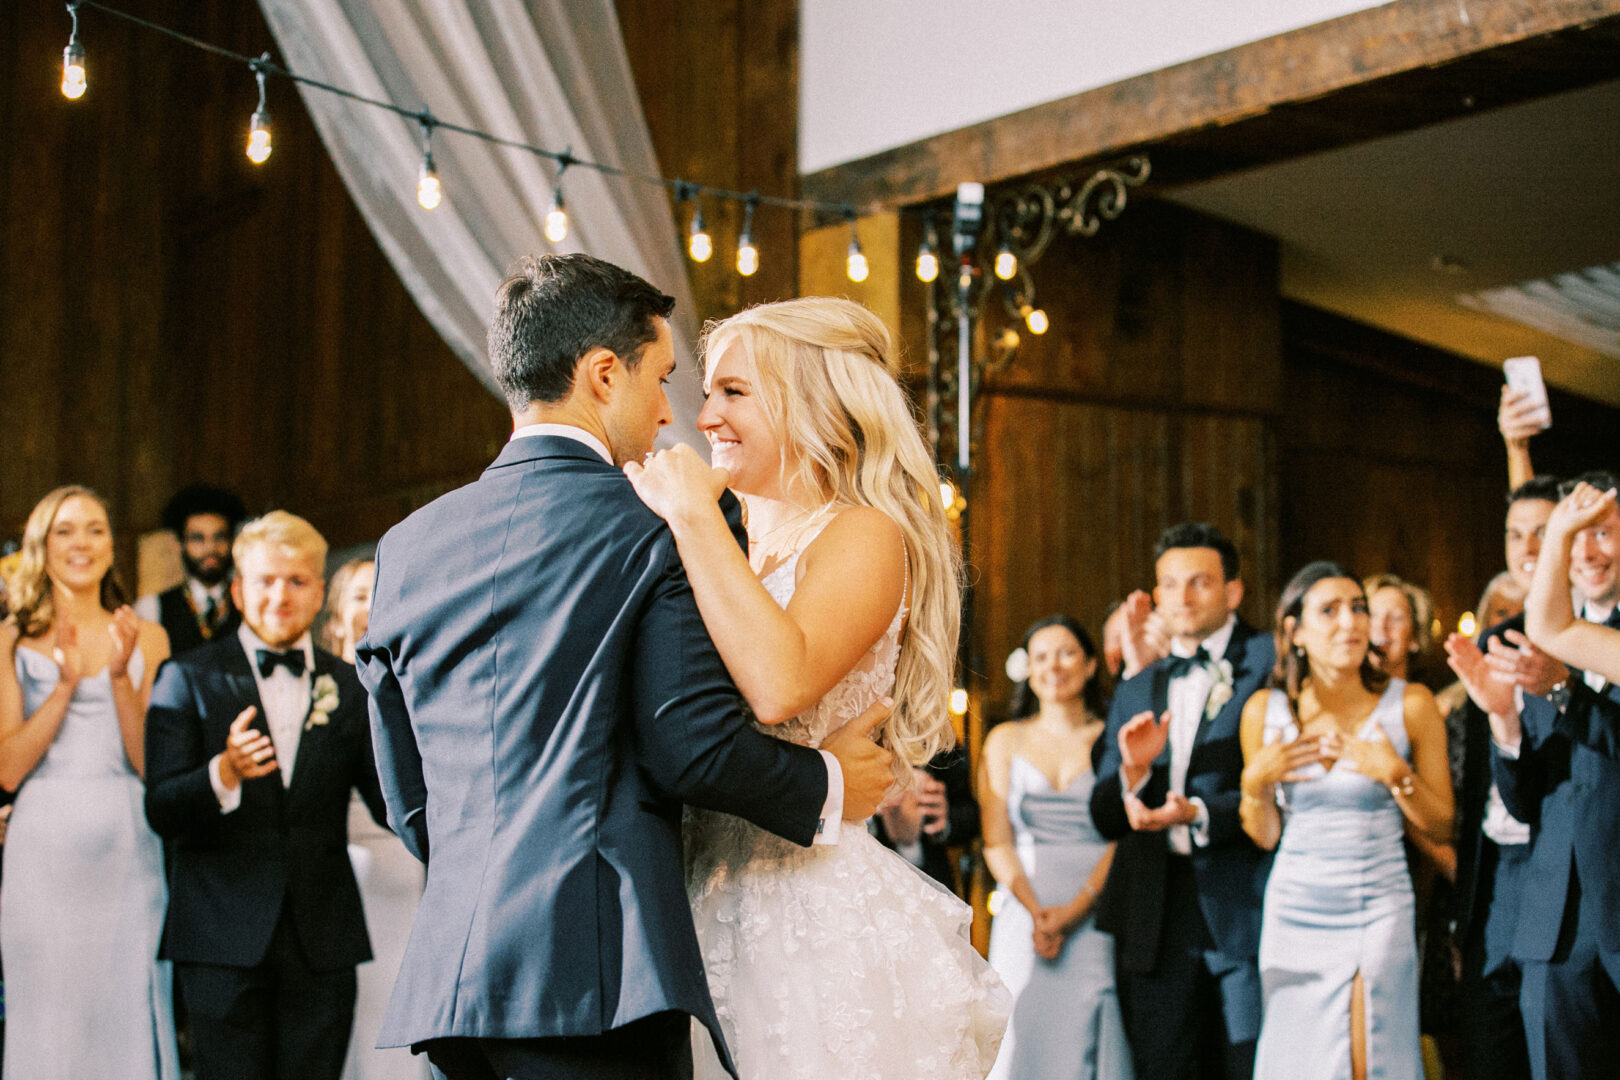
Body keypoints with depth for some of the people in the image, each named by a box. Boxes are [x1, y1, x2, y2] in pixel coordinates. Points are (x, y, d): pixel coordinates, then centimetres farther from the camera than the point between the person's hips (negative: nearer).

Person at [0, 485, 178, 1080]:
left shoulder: (146, 638, 8)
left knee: (129, 1014, 2)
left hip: (127, 849, 1)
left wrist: (121, 677, -12)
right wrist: (67, 684, -12)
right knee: (50, 1024, 2)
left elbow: (150, 762, 1)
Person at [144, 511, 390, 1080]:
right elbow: (161, 813, -6)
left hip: (323, 940, 2)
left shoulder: (348, 687, 10)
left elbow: (392, 802, 7)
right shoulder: (189, 679, 2)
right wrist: (223, 773, -26)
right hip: (222, 937, -2)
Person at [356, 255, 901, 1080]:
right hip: (595, 972, -6)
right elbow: (694, 743, -12)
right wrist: (827, 788, 4)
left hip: (446, 976, 6)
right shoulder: (655, 529, -6)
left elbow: (408, 797, 16)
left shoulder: (406, 545, 12)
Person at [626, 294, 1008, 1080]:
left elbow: (779, 686, -27)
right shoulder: (741, 559, 15)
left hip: (815, 914, -7)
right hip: (723, 916, 8)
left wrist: (693, 513, -18)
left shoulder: (864, 535, -8)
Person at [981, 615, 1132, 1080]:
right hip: (1023, 915, 2)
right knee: (1026, 1038, -2)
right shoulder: (1005, 740, 12)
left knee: (1092, 1039, -5)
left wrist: (1075, 910, -13)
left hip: (1094, 917, -1)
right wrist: (1036, 911, -9)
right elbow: (997, 841, 5)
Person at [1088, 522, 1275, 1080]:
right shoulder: (1134, 693, 17)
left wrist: (1200, 815, -21)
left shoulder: (1272, 664, 1)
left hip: (1244, 907, -5)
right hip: (1158, 920, 5)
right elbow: (1106, 819, 13)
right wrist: (1132, 771, -7)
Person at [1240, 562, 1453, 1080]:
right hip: (1293, 913, 2)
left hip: (1378, 909, -2)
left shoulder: (1411, 705, -5)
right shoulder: (1265, 709, 0)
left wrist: (1396, 774, -16)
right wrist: (1255, 781, -11)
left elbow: (1442, 828, -1)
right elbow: (1264, 836, 7)